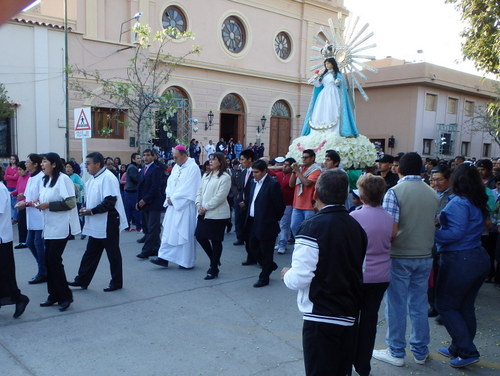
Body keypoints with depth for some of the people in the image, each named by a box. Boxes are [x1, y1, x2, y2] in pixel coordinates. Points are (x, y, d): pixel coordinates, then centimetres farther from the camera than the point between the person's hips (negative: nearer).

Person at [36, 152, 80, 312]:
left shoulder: (63, 179, -14)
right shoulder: (45, 180, 12)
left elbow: (71, 202, -20)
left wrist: (48, 205, -19)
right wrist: (39, 203, 3)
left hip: (60, 227, -8)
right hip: (49, 227, 8)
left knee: (54, 260, -6)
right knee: (49, 260, 10)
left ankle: (65, 296, 7)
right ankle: (54, 295, 21)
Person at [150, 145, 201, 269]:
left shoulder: (193, 168, -12)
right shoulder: (176, 167, 13)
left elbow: (188, 188, -18)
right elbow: (170, 183, 14)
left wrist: (173, 199, -14)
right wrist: (169, 197, -3)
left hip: (185, 207, -8)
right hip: (173, 205, 8)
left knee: (185, 233, 0)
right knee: (169, 231, 7)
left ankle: (188, 262, 11)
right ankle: (164, 258, 11)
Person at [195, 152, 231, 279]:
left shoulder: (225, 177, -9)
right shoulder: (206, 175, 15)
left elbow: (220, 196, -16)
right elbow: (200, 191, 13)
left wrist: (206, 207, -15)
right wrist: (198, 204, -4)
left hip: (217, 214, -7)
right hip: (204, 213, 7)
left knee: (215, 240, 1)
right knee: (200, 236, 7)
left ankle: (214, 269, 13)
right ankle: (214, 260, 28)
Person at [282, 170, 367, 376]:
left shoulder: (312, 226, -17)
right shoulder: (356, 227, 6)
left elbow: (299, 278, -20)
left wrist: (286, 275, 0)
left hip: (321, 317, -7)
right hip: (350, 316, 7)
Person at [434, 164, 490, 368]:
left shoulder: (459, 203, -17)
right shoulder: (479, 203, 10)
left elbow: (455, 233, -23)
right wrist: (442, 224, 13)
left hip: (460, 260, -9)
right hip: (480, 257, 9)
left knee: (445, 305, 3)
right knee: (465, 306, 16)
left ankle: (468, 351, 3)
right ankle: (458, 349, 27)